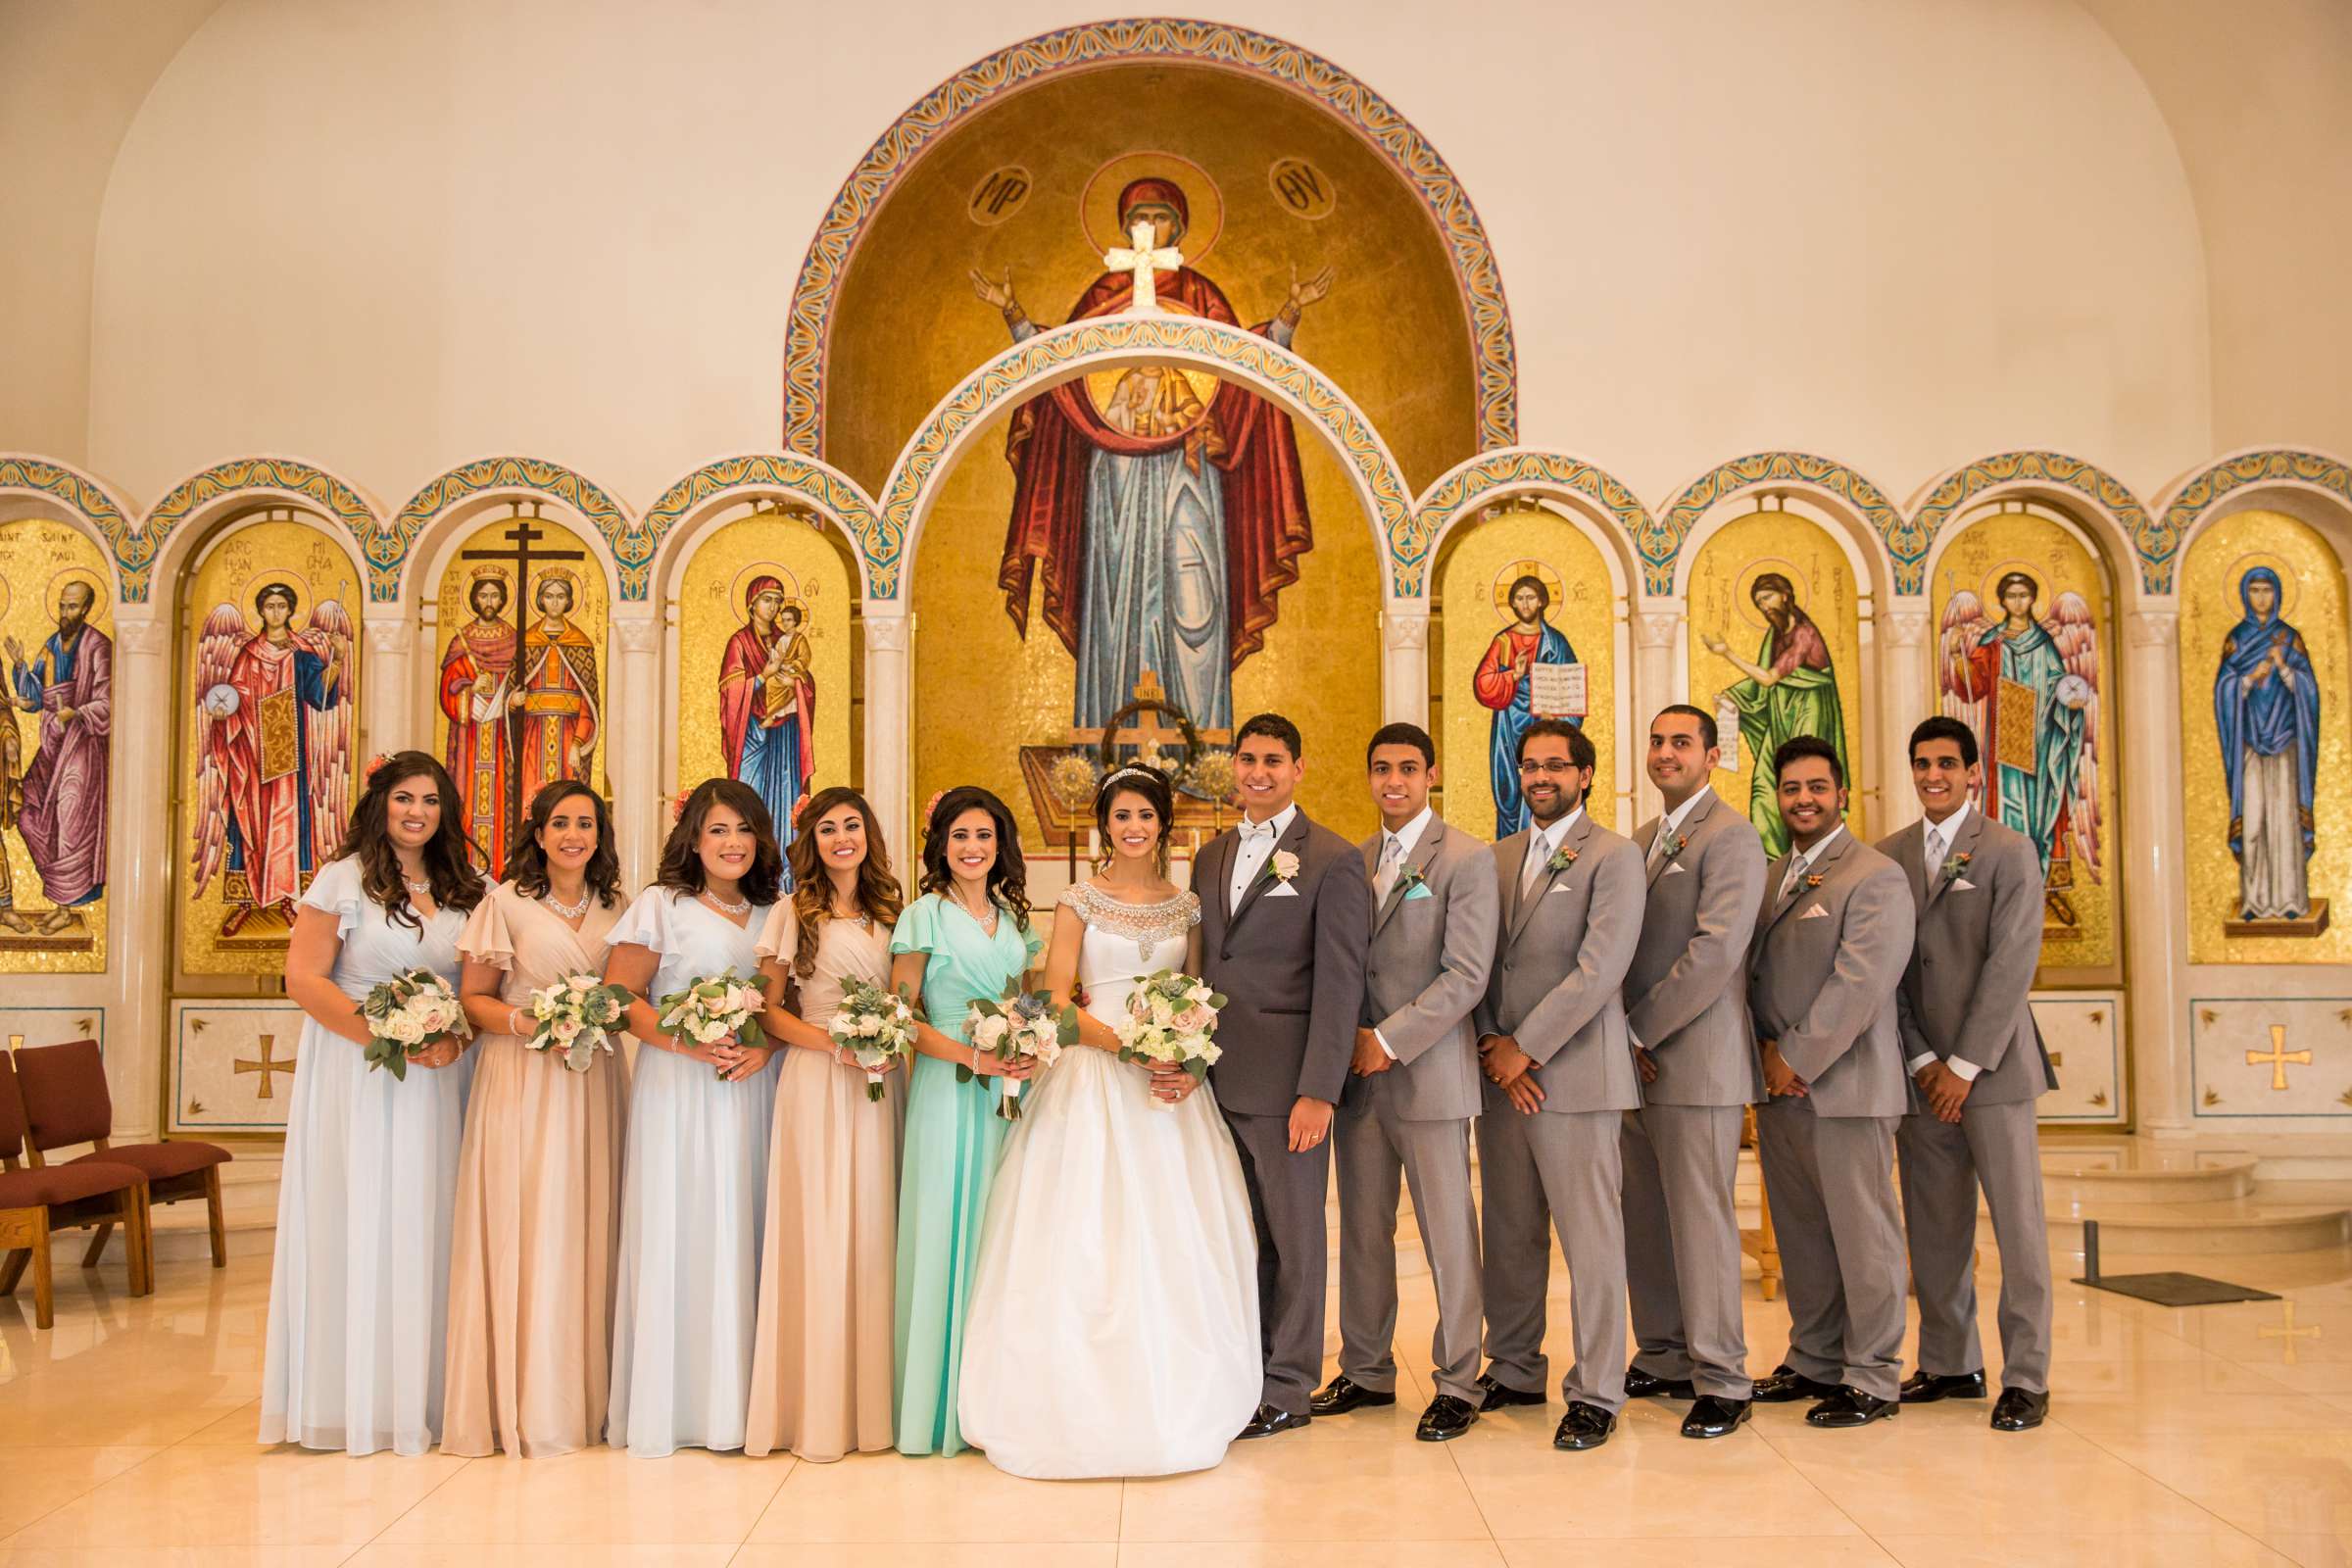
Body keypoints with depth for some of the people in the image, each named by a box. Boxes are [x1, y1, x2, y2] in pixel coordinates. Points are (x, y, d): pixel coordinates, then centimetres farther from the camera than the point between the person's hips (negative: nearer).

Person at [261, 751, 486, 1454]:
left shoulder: (463, 889, 11)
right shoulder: (344, 879, -2)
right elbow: (304, 980, -8)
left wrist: (454, 1035, -7)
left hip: (439, 1079, 4)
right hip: (356, 1077, -4)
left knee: (425, 1228, 5)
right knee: (359, 1225, -1)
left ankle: (423, 1393, 14)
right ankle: (356, 1399, 10)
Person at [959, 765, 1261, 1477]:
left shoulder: (1187, 906, 10)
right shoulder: (1080, 902, 1)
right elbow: (1057, 1003, -5)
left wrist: (1192, 1066, -8)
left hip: (1171, 1085, 3)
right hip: (1093, 1081, -3)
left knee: (1174, 1241, 4)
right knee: (1089, 1239, -4)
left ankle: (1173, 1401, 17)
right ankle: (1089, 1400, 7)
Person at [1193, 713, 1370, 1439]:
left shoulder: (1334, 860, -6)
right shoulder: (1211, 856, 14)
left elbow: (1339, 985, -11)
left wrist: (1318, 1092, -16)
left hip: (1284, 1081, -6)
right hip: (1215, 1079, 6)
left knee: (1293, 1236, 5)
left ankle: (1288, 1390, 17)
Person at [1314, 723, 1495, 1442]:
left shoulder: (1467, 859, -6)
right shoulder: (1354, 860, 12)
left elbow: (1467, 974, -13)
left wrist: (1390, 1041, -15)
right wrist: (1348, 1038, 0)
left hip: (1428, 1074, -5)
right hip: (1358, 1074, 6)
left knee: (1448, 1235, 2)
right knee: (1362, 1232, 12)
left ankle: (1458, 1384, 14)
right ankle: (1366, 1372, 25)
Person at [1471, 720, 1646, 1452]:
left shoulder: (1614, 857, -4)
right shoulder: (1499, 858, 14)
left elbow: (1599, 970, -13)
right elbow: (1481, 962, 12)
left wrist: (1526, 1049, -12)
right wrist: (1492, 1047, -3)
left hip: (1575, 1073, -5)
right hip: (1501, 1073, 6)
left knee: (1590, 1238, -1)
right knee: (1509, 1234, 12)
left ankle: (1595, 1393, 9)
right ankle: (1513, 1370, 25)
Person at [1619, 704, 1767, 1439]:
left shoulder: (1730, 837, -9)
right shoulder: (1642, 839, 17)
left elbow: (1717, 951, -18)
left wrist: (1638, 1029, -14)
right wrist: (1626, 1036, 4)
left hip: (1697, 1059, -8)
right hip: (1639, 1060, 8)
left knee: (1701, 1219, -3)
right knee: (1645, 1220, 11)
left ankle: (1721, 1381, 6)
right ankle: (1663, 1361, 23)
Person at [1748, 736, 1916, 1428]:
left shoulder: (1875, 877, -8)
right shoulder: (1769, 878, 15)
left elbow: (1858, 984, -16)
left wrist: (1797, 1059, -14)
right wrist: (1767, 1051, -1)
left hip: (1843, 1085, -7)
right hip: (1780, 1085, 7)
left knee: (1861, 1234, 2)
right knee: (1799, 1234, 14)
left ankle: (1872, 1379, 12)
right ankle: (1814, 1360, 26)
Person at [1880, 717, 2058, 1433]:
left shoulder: (2009, 852, -3)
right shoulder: (1889, 856, 8)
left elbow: (2011, 965, -9)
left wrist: (1965, 1065, -12)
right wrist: (1919, 1060, -2)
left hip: (1992, 1066, -4)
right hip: (1920, 1070, 4)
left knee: (2018, 1224, 0)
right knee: (1933, 1225, 8)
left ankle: (2026, 1378, 9)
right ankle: (1950, 1364, 19)